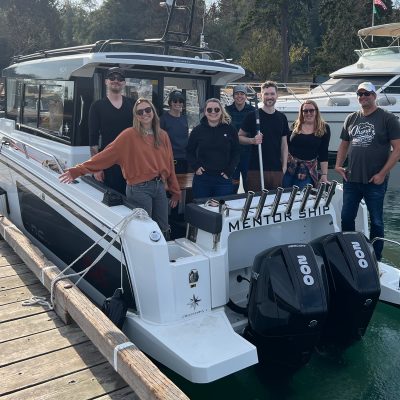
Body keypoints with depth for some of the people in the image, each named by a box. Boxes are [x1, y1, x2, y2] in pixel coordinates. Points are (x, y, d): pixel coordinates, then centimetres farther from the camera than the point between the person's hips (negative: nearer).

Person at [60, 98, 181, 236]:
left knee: (163, 230, 15)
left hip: (160, 187, 5)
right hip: (139, 189, -5)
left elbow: (168, 165, 11)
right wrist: (78, 170, -21)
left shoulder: (163, 135, 7)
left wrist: (175, 191, 13)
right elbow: (106, 155, -13)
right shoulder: (129, 135, -8)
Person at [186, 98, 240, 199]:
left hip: (224, 178, 0)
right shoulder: (198, 130, 4)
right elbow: (189, 152, 11)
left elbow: (236, 153, 6)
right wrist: (195, 167, -4)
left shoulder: (230, 129, 2)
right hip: (202, 178, 1)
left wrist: (229, 171, -4)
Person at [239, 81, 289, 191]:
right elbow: (240, 137, 2)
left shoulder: (282, 117, 12)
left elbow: (284, 144, 15)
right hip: (256, 168, -3)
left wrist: (284, 166, 8)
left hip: (277, 169, 4)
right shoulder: (252, 116, -1)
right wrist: (252, 140, -17)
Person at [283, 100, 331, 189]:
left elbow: (323, 154, -1)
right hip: (289, 166, 2)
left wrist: (324, 175, -7)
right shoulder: (296, 125, 6)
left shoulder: (324, 128, 0)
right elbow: (286, 145, 10)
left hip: (308, 170, -2)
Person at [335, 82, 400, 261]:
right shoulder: (351, 119, 11)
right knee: (346, 218, 10)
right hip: (351, 179, 5)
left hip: (375, 181, -4)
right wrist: (338, 165, 4)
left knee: (376, 222, 7)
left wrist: (382, 174, -13)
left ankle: (375, 259, 20)